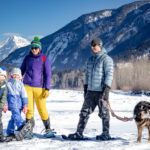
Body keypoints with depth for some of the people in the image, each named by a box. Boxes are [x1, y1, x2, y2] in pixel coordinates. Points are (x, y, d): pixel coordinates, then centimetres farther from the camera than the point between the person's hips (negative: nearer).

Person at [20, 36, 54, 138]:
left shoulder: (44, 59, -1)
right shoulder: (27, 58, 8)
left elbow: (48, 75, -2)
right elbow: (21, 71, 16)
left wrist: (47, 89, -8)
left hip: (39, 87, -2)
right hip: (27, 86, 2)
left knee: (42, 109, 0)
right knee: (29, 109, -4)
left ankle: (48, 130, 14)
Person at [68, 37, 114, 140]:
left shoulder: (106, 59, -7)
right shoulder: (90, 59, 16)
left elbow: (109, 74, -14)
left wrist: (106, 88, -22)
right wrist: (85, 88, 17)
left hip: (101, 91, -7)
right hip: (90, 91, 7)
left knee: (104, 113, 2)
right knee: (85, 112, 5)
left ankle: (106, 134, 12)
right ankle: (79, 133, 8)